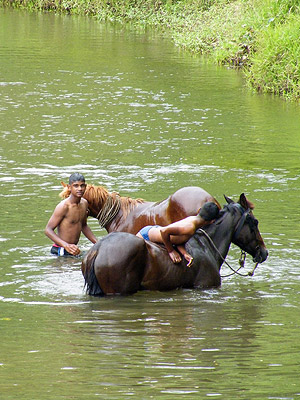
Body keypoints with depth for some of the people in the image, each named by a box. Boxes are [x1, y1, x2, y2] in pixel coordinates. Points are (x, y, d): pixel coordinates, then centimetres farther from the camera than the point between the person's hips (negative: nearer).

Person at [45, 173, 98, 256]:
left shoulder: (84, 203, 8)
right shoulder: (64, 206, -17)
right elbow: (48, 230, -20)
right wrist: (66, 246, -32)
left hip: (74, 250, 7)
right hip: (61, 252, -7)